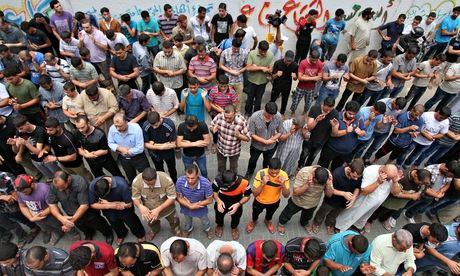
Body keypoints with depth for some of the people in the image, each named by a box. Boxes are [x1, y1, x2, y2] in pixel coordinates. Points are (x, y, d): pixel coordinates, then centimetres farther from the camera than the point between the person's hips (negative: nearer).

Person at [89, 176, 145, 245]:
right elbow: (92, 204, -16)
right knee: (116, 226, 26)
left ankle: (140, 234, 53)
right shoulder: (92, 185, -30)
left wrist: (108, 203, -26)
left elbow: (129, 204, -28)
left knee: (132, 222, 20)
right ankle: (121, 235, 61)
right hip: (109, 210, 3)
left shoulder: (122, 184, -40)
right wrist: (110, 206, -31)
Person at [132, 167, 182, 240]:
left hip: (167, 207, -1)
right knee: (151, 223, 34)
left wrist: (158, 209, -39)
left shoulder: (166, 179, -40)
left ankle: (176, 230, 64)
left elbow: (172, 198, -30)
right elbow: (135, 198, -20)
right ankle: (155, 230, 71)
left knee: (173, 221, 28)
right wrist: (140, 206, -42)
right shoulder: (136, 181, -34)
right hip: (149, 210, 2)